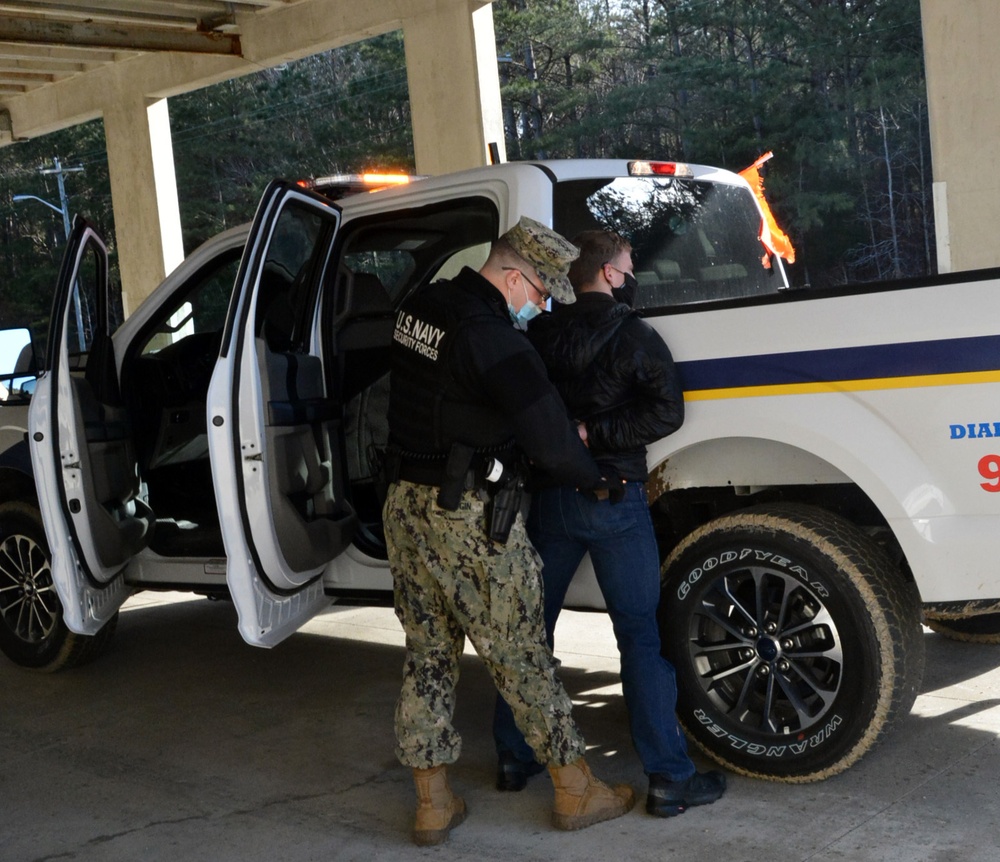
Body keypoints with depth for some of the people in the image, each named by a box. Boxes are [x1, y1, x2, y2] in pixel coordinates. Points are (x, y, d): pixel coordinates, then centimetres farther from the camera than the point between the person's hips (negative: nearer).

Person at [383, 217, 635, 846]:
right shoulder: (493, 338, -19)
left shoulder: (423, 308, 7)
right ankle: (576, 791, 18)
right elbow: (552, 440, -22)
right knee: (522, 655, 4)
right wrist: (596, 479, -2)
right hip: (469, 518, -8)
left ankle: (433, 803, 22)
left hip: (405, 505, 8)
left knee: (428, 653, 14)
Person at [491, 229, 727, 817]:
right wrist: (597, 436, -14)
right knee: (640, 635, 0)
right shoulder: (633, 334, -7)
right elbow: (666, 410, -15)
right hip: (613, 498, -4)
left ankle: (515, 758, 24)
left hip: (549, 497, 4)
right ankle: (670, 778, 4)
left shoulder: (540, 334, 3)